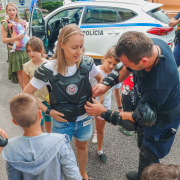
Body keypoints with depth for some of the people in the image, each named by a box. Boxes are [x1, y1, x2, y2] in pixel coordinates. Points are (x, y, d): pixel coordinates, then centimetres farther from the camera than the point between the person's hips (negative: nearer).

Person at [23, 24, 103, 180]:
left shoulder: (87, 63, -16)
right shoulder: (49, 69, -24)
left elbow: (100, 79, 6)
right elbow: (27, 93, -13)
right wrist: (48, 111, -14)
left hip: (84, 118, 3)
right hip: (62, 121, -3)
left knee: (82, 145, 26)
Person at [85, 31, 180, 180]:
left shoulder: (159, 85, -46)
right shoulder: (148, 45, -24)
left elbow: (143, 118, -30)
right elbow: (126, 69, -4)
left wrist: (104, 113, -27)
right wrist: (107, 84, -16)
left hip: (162, 119, -8)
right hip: (147, 106, 8)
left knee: (148, 158, 9)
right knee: (143, 144, 29)